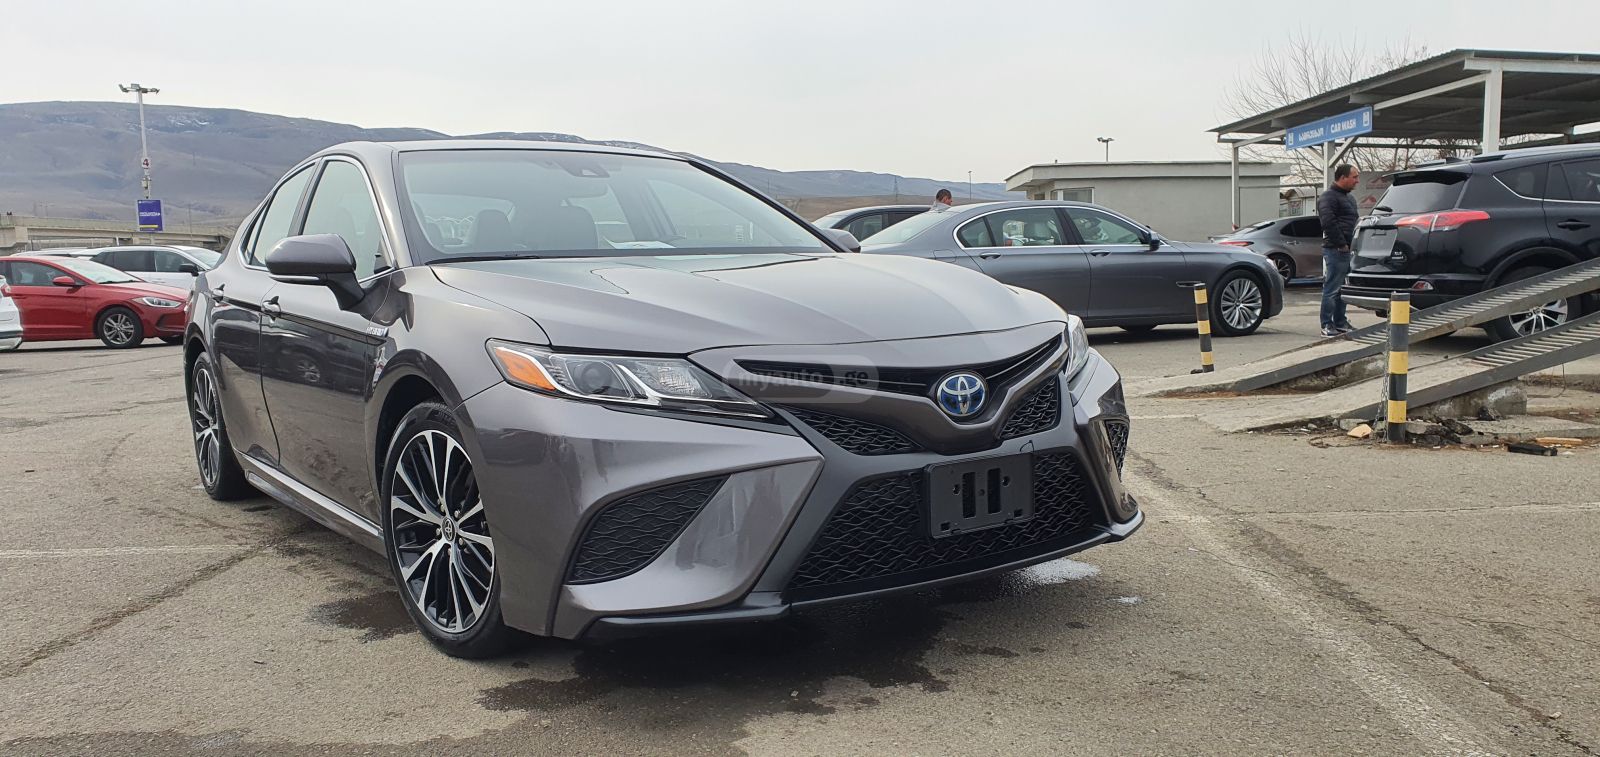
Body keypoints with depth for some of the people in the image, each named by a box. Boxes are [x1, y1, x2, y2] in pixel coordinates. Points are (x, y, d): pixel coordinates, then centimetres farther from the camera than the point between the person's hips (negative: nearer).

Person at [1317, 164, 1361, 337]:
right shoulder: (1328, 197, -10)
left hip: (1347, 250, 10)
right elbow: (1328, 223, -20)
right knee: (1332, 289, -7)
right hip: (1335, 250, -10)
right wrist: (1341, 244, -19)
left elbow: (1355, 220, 30)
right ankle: (1327, 326, -5)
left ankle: (1340, 323, 22)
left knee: (1343, 289, 14)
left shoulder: (1349, 198, 22)